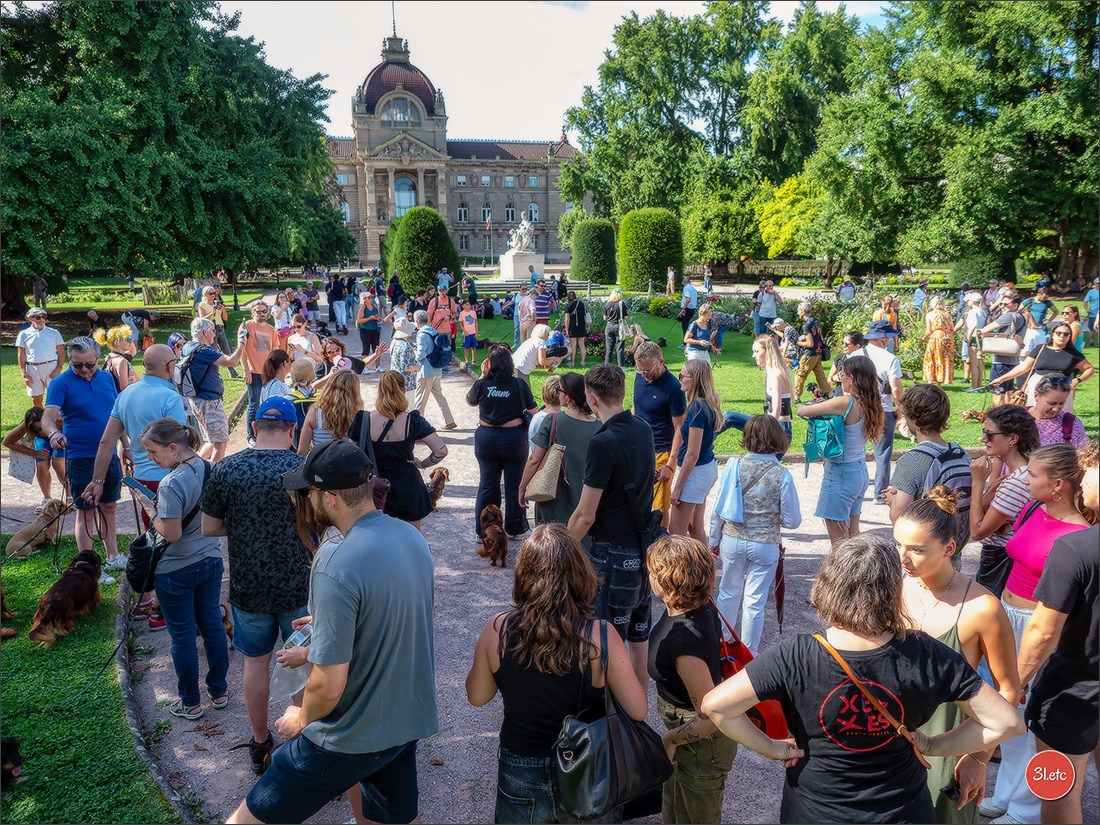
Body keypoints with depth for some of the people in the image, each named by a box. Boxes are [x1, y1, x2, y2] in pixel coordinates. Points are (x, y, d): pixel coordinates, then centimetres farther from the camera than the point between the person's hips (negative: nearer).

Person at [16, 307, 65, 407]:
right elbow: (21, 355, 6)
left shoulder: (54, 333, 4)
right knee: (36, 399, 7)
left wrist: (59, 368, -11)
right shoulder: (23, 334, 6)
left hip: (51, 367, -1)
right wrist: (24, 374, -1)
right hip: (33, 368, 1)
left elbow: (61, 352, 3)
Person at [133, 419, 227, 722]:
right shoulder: (210, 469, -3)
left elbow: (172, 534, -24)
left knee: (182, 636, 9)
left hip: (177, 572, -7)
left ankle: (190, 703, 23)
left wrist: (150, 510, -9)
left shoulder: (171, 485, -25)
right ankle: (219, 692, 31)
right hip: (211, 561, 7)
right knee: (212, 625, 18)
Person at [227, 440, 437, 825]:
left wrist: (301, 719, -5)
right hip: (412, 720, 7)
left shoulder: (336, 568, -29)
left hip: (352, 741, -7)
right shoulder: (412, 536, -4)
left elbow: (329, 686, -25)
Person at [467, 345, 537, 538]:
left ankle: (482, 529, 21)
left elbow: (470, 400, 11)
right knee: (515, 485, 12)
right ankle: (514, 528, 22)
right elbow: (532, 413, -10)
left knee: (487, 484, 12)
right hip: (514, 439, -2)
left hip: (486, 439, 2)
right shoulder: (519, 385, -13)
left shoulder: (482, 384, -10)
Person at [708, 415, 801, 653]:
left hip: (732, 540, 2)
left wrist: (714, 540, 9)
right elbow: (793, 521, -8)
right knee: (754, 602, 10)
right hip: (765, 545, -2)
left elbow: (719, 508, -4)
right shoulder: (782, 475, -14)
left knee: (729, 594, 20)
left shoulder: (734, 465, -10)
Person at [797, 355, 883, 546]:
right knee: (852, 532, 18)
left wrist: (811, 405, 4)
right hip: (860, 471, 8)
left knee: (838, 538, 1)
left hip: (841, 473, -8)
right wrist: (824, 405, 6)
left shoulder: (845, 403, -22)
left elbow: (802, 411, -18)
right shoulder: (870, 405, 1)